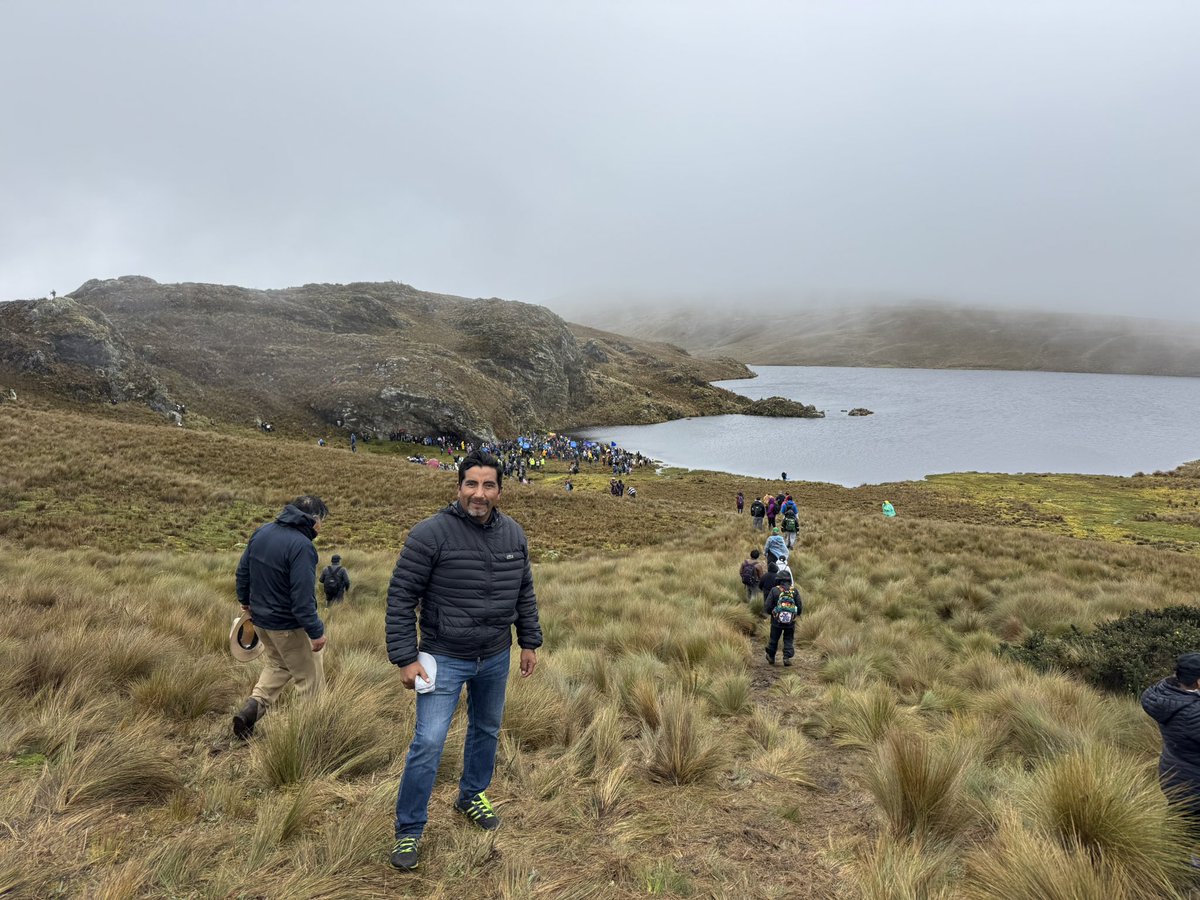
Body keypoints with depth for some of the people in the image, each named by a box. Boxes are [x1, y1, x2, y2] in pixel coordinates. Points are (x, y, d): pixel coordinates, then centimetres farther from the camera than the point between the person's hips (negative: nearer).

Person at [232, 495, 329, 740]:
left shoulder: (261, 532, 1)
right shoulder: (301, 546, -26)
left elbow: (242, 571, 12)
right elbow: (303, 597, -28)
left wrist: (246, 601, 26)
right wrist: (316, 632, -21)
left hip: (260, 618, 8)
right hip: (289, 626, -8)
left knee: (277, 665, 28)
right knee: (310, 678, 8)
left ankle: (252, 707, 13)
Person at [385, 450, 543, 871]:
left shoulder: (513, 534, -2)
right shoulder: (431, 533, -18)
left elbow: (524, 593, 9)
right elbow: (401, 596, -14)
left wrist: (529, 643, 9)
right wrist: (405, 658, -16)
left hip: (496, 658, 5)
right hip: (445, 659, -5)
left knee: (486, 731, 20)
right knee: (429, 742, -6)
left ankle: (472, 797, 44)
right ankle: (408, 830, 13)